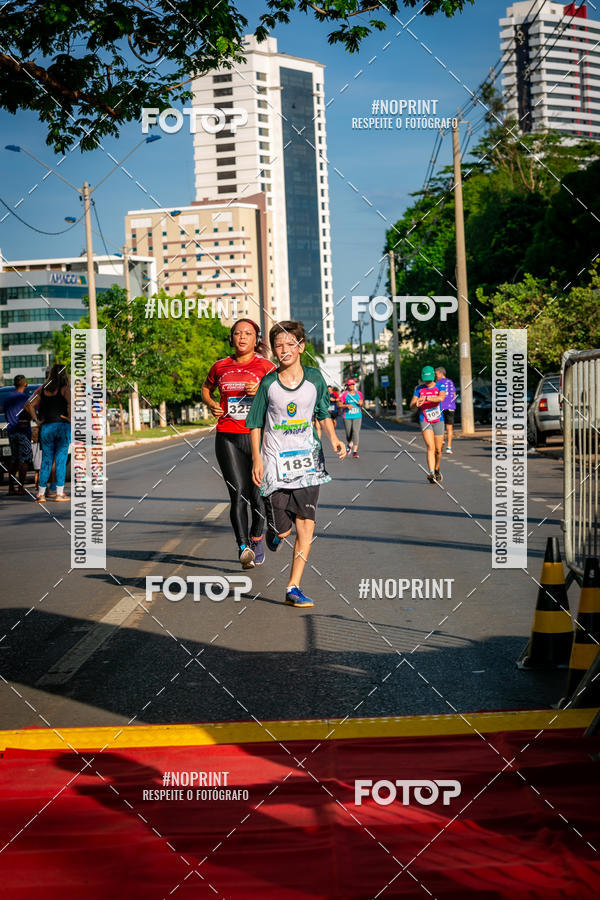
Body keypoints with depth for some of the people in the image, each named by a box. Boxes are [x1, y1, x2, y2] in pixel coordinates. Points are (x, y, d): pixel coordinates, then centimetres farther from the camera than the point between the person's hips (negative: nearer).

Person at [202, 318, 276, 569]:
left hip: (258, 436, -1)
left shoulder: (265, 366, 3)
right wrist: (211, 404, 8)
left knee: (258, 494, 5)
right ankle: (244, 547, -16)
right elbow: (206, 388, 28)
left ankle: (256, 538, 29)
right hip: (228, 437, 1)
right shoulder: (221, 366, 11)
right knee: (238, 492, -11)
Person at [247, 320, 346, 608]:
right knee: (282, 529, -3)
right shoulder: (268, 383, -2)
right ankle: (273, 530, 36)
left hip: (307, 461, 1)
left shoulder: (314, 378, 2)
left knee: (306, 525, -7)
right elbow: (256, 424, 4)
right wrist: (257, 459, -5)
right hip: (275, 463, -1)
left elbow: (324, 414, 14)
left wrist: (333, 439, -3)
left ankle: (293, 587, 1)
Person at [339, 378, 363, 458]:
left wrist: (361, 403, -5)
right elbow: (339, 405, -1)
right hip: (347, 416, -1)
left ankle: (355, 451, -17)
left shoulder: (359, 393, 6)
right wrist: (347, 405, -18)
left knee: (356, 432, -13)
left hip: (357, 416, 1)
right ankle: (349, 445, 43)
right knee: (348, 433, 9)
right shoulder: (345, 394, -2)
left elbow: (362, 403, 19)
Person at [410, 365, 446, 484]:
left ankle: (437, 470, 32)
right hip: (425, 422, -1)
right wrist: (416, 403, -26)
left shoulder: (439, 386, 0)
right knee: (430, 447, -19)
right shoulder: (419, 389, 3)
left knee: (438, 450, 7)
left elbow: (441, 398, -22)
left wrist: (426, 398, -34)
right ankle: (431, 474, -29)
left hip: (438, 421, 1)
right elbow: (411, 406, -2)